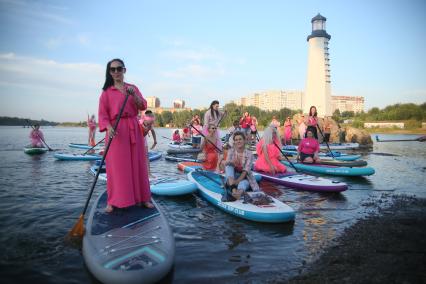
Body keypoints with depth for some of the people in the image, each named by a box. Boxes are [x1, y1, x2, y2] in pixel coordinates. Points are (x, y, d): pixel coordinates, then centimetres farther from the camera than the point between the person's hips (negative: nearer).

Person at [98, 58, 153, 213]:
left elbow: (143, 106, 2)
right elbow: (102, 114, -4)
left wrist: (133, 95, -15)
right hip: (115, 131, -3)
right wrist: (108, 128, -23)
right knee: (116, 166, -1)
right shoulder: (107, 91, 4)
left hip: (133, 130, 3)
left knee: (138, 164, 6)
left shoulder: (133, 88, 13)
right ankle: (114, 201, 10)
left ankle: (143, 198, 16)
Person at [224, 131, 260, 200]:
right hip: (232, 177, 2)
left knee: (243, 183, -37)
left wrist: (237, 181, -34)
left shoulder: (249, 154, -8)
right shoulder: (231, 151, -1)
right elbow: (226, 164, -15)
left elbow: (245, 171, -18)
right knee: (229, 165, -27)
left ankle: (239, 192, -72)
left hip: (243, 178, -2)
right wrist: (231, 163, -40)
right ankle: (234, 189, -48)